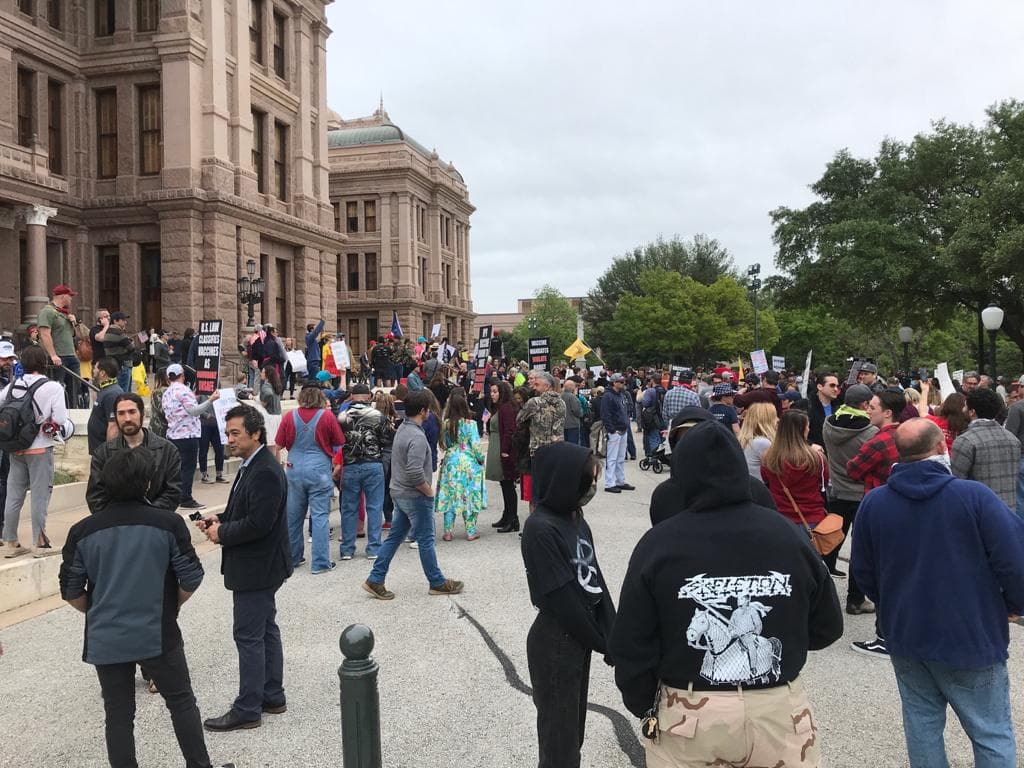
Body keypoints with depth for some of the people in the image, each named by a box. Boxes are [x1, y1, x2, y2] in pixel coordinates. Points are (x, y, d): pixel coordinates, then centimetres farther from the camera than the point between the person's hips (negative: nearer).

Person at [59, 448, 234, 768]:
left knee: (119, 716, 13)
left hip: (106, 639, 2)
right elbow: (191, 578, -7)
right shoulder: (168, 523, -12)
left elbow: (71, 591, 0)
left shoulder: (82, 531, -6)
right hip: (158, 634, -1)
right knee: (182, 703, 15)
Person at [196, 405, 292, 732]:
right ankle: (272, 696, 28)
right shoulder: (252, 466, 10)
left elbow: (258, 523, -26)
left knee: (249, 636, -2)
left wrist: (222, 533, -14)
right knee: (265, 631, 17)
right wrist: (220, 519, 4)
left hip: (256, 568, -10)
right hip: (258, 566, 10)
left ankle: (247, 710, 8)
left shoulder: (265, 472, -22)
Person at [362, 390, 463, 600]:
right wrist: (429, 491, -14)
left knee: (394, 537, 14)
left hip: (399, 493, 9)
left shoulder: (402, 428, 8)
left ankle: (375, 580, 15)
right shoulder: (417, 437, -23)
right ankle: (437, 583, 17)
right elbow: (415, 473, -29)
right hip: (416, 496, -9)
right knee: (425, 540, 4)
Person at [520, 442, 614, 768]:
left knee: (575, 727, 20)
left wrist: (611, 636, -2)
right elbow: (561, 597, -20)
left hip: (581, 637, 8)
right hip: (554, 643, -8)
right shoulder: (540, 528, -21)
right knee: (559, 734, 8)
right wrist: (602, 643, -11)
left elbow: (595, 579, 4)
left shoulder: (576, 518, 4)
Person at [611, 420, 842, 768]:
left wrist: (642, 705, 8)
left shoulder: (659, 543, -14)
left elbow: (632, 644, -9)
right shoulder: (787, 534, -9)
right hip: (779, 712, 2)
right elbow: (827, 627, 4)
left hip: (689, 716, -1)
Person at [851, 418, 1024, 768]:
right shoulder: (974, 496, -18)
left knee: (922, 724, 16)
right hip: (972, 635, -3)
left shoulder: (873, 502, -5)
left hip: (904, 635, 4)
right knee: (991, 734, 10)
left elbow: (862, 570, 5)